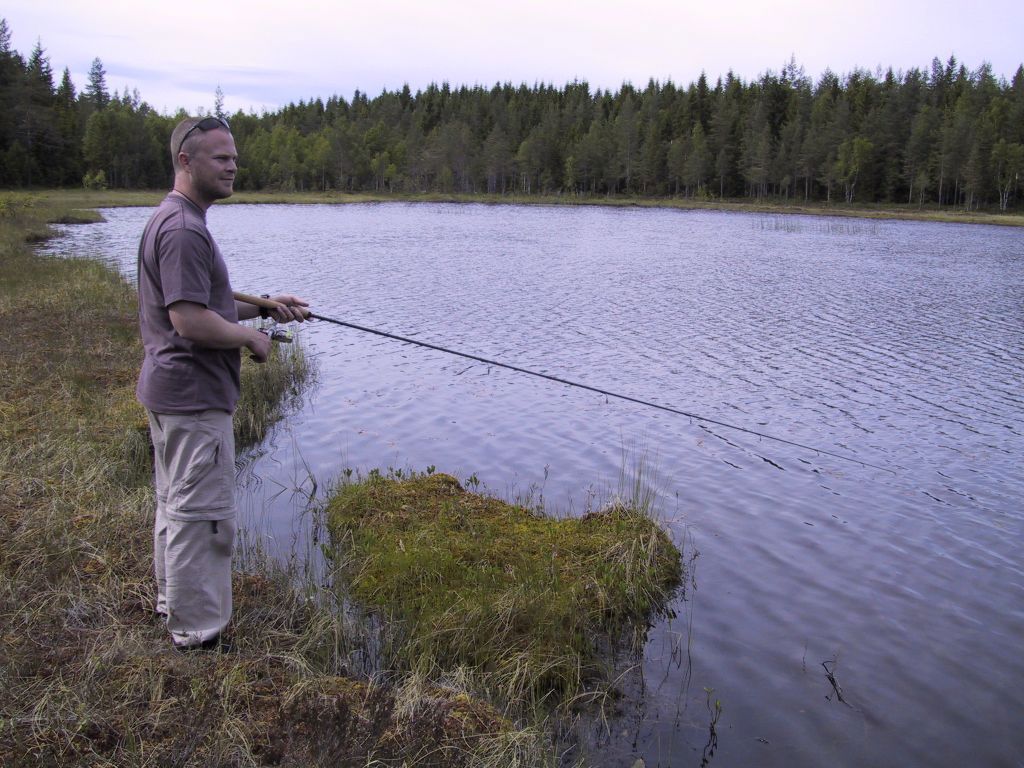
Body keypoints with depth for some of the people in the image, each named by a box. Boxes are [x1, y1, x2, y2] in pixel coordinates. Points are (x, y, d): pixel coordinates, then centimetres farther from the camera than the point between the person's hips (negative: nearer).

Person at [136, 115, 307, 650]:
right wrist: (252, 338, -12)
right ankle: (199, 637, 6)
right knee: (202, 515, -4)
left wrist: (264, 306, 10)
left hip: (168, 390, 11)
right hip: (194, 396, -11)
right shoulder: (184, 229, -20)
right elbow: (190, 320, -27)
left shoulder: (169, 220, 14)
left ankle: (174, 606, 37)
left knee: (175, 503, 21)